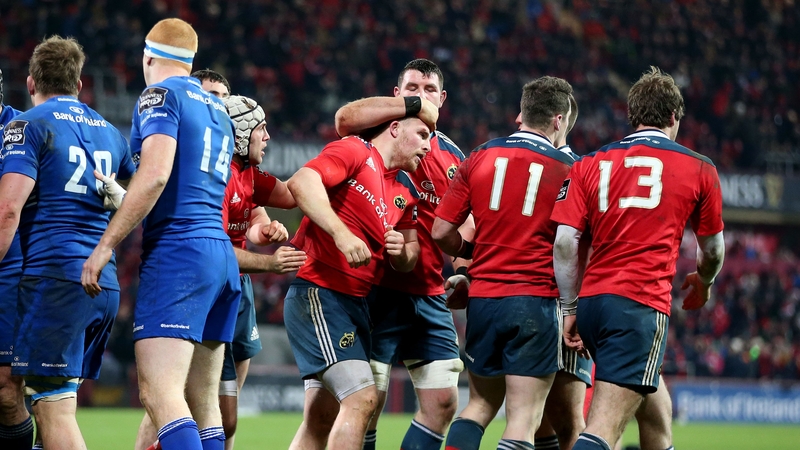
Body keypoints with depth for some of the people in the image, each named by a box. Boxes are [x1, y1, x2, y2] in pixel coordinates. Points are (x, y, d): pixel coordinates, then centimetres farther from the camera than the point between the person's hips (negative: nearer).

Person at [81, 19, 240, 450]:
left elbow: (155, 175, -17)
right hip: (222, 255, 9)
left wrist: (104, 246, -15)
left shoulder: (159, 96, -2)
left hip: (177, 252, -9)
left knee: (160, 393, -18)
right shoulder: (217, 108, 22)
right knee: (203, 403, 8)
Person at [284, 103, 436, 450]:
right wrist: (341, 233, -30)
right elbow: (302, 181, -22)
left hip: (354, 304, 9)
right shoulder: (355, 152, -5)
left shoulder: (400, 191, 19)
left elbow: (406, 261, 22)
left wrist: (402, 250, -2)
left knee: (321, 417, 10)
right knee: (362, 398, -18)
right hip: (319, 294, -9)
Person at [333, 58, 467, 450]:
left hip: (429, 296, 6)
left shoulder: (453, 157, 15)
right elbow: (346, 117, -24)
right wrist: (412, 105, -19)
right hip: (379, 291, -6)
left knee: (443, 400, 3)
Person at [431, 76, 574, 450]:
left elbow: (441, 232, 3)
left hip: (482, 298, 4)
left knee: (481, 405, 19)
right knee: (523, 420, -2)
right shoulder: (566, 170, -4)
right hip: (535, 300, -4)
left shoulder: (480, 157, 4)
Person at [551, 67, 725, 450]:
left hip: (592, 302, 5)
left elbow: (564, 241, 1)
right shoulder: (698, 169, 7)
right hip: (642, 304, -5)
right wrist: (703, 282, 39)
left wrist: (569, 309, 7)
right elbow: (712, 250, 18)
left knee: (656, 409, 24)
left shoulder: (589, 165, 11)